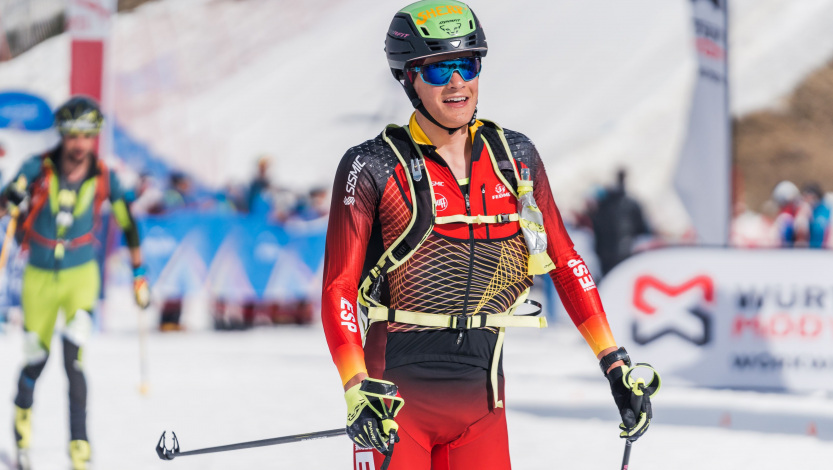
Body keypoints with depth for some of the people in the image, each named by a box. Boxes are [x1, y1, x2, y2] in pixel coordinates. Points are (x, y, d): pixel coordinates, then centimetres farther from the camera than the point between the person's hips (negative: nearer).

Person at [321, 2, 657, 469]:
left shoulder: (516, 158, 7)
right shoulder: (374, 168, -6)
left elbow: (565, 262, 13)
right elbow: (339, 287, -10)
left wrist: (615, 362, 7)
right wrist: (358, 389, -23)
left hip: (481, 402, 4)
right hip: (397, 392, -4)